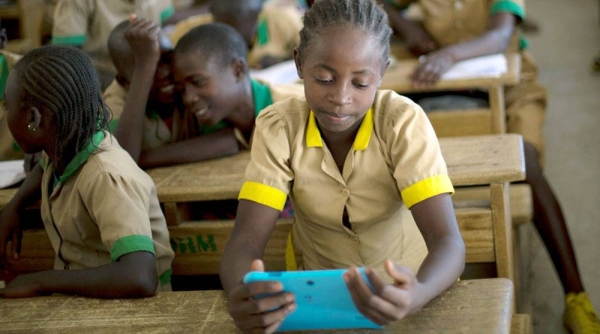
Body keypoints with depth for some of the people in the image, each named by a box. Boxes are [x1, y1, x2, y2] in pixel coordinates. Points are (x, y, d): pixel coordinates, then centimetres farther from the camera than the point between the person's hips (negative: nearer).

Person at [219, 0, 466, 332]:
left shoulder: (403, 121, -19)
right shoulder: (278, 126, -14)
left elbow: (447, 240, -25)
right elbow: (246, 239, -19)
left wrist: (417, 294, -47)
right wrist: (240, 295, -42)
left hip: (401, 289, 0)